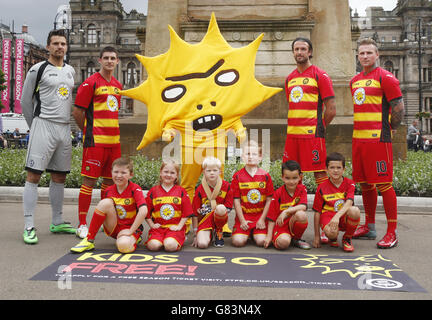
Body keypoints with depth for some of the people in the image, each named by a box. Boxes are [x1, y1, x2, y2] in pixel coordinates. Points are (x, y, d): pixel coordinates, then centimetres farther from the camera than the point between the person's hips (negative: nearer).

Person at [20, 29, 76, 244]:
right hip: (43, 126, -6)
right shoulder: (38, 70, -3)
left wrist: (67, 123, 16)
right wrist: (34, 127, 4)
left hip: (65, 128, 6)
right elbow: (25, 100, 1)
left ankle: (57, 223, 21)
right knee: (33, 176, -8)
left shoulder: (70, 71, 15)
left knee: (59, 176, 11)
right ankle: (29, 227, -5)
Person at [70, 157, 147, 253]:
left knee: (123, 246, -38)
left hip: (130, 228, -4)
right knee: (106, 202, -24)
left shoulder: (135, 189, -15)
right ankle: (89, 241, -17)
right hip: (113, 227, 4)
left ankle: (133, 239, 2)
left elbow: (143, 211, -27)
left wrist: (130, 231, -25)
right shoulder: (109, 191, 0)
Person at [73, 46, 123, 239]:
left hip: (114, 140, 7)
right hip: (96, 141, -7)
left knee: (110, 180, 11)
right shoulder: (91, 83, -5)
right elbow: (77, 112, -6)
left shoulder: (117, 85, 17)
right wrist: (89, 132, 2)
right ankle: (82, 224, 3)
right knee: (90, 180, -4)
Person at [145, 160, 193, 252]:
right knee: (153, 246, -26)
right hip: (158, 227, 1)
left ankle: (181, 239, 2)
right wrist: (152, 225, 1)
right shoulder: (153, 191, 9)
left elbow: (186, 213, 5)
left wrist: (179, 226, -5)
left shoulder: (181, 191, 6)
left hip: (174, 228, -1)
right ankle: (162, 241, 5)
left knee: (170, 246, -29)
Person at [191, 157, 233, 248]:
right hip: (204, 219, 0)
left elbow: (228, 208, -1)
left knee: (220, 208, -36)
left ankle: (219, 232, -6)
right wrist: (195, 235, -2)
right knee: (202, 244, -27)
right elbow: (195, 213, -2)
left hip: (219, 218, 1)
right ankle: (209, 234, 11)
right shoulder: (200, 190, -6)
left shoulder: (226, 186, -5)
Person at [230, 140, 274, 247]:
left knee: (262, 241, -16)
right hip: (243, 215, 0)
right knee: (238, 242, -16)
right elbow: (236, 200, -1)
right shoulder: (237, 176, -1)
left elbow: (269, 200, 0)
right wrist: (242, 220, -7)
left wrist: (262, 219, -6)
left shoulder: (265, 176, 0)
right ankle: (246, 233, 17)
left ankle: (255, 233, 18)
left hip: (260, 215, 0)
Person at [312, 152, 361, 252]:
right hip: (328, 215, -1)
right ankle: (332, 238, 7)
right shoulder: (322, 188, -3)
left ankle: (347, 238, -5)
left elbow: (349, 203, -20)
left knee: (355, 211, -33)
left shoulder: (349, 184, -2)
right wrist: (317, 236, -2)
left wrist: (337, 216, -39)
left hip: (345, 217, 2)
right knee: (331, 232, -36)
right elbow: (317, 212, 0)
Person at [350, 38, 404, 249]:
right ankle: (369, 227, 24)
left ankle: (392, 233, 1)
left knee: (384, 185, -6)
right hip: (358, 138, 8)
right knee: (365, 184, 12)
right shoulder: (355, 81, 17)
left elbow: (399, 108, -7)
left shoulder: (385, 78, -5)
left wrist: (387, 129, -2)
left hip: (378, 139, -7)